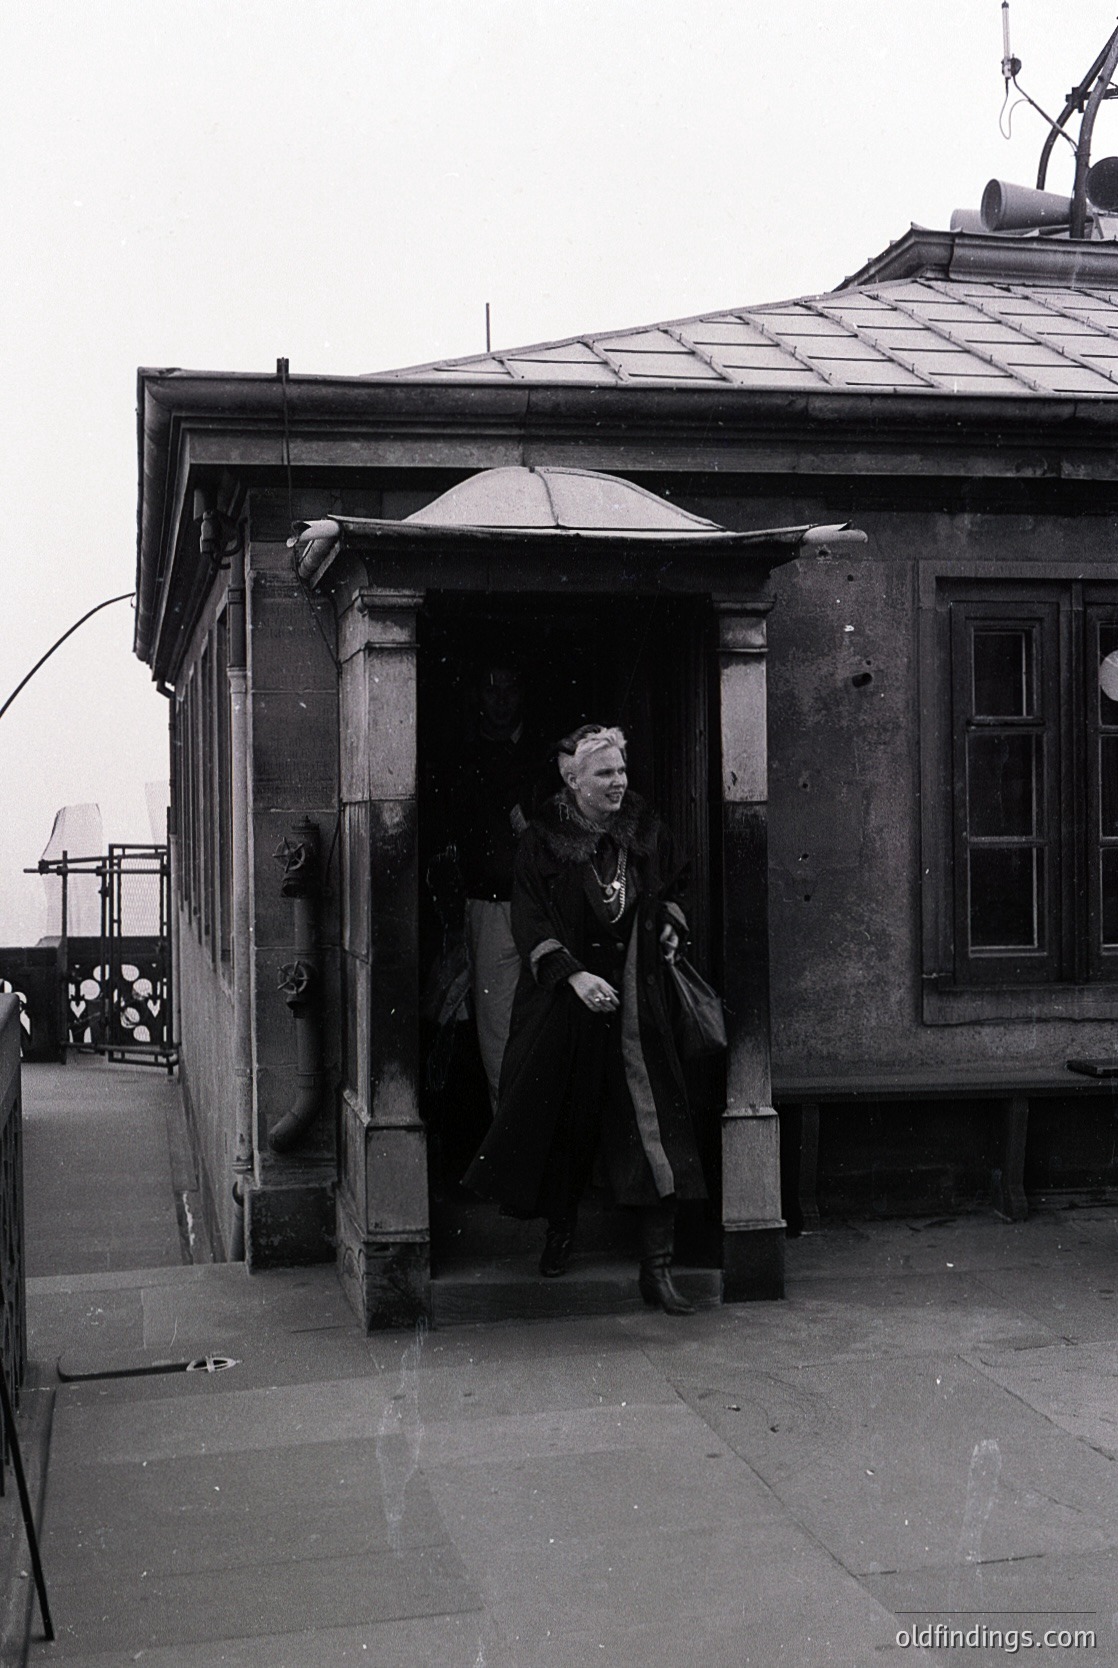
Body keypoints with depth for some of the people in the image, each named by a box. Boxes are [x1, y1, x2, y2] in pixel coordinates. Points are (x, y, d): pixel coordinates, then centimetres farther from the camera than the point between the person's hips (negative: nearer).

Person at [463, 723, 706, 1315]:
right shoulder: (543, 839, -6)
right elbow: (530, 922, -10)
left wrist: (669, 924, 5)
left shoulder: (645, 829, 4)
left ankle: (657, 1266, -3)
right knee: (564, 1120, 10)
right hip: (565, 1001, -1)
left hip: (637, 1001, 2)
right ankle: (560, 1229, 36)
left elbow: (673, 884, 23)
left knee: (654, 1126, -7)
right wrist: (574, 975, -22)